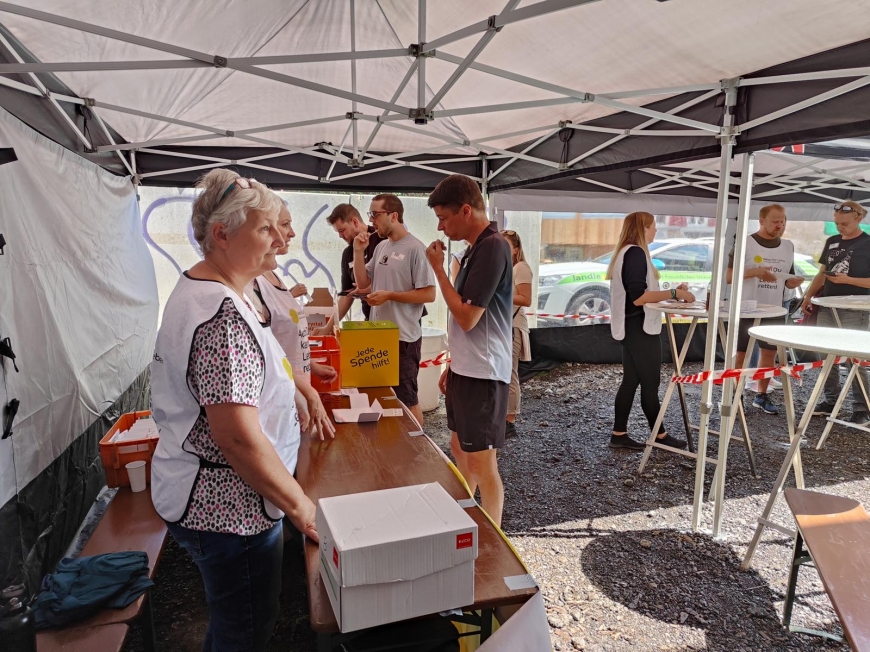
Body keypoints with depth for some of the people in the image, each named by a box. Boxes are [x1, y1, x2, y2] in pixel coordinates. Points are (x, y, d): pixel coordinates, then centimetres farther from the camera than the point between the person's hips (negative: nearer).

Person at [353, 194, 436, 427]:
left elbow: (428, 294, -17)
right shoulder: (381, 246, 10)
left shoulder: (415, 249, -14)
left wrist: (389, 295, -18)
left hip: (403, 337, -8)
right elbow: (363, 282, 13)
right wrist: (358, 252, 0)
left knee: (406, 398, 4)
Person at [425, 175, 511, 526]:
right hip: (466, 368, 10)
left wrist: (438, 269, -13)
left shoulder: (493, 247, -18)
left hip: (482, 373, -10)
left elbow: (467, 317, -23)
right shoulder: (476, 248, 12)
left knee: (482, 463, 0)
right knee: (460, 450, 21)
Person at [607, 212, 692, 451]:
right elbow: (639, 297, -23)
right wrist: (673, 293, -16)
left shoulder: (625, 252, 15)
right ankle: (660, 436, 16)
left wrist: (671, 293, 12)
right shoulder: (636, 253, -16)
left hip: (632, 327, 10)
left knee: (631, 381, 11)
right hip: (640, 327, -10)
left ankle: (619, 435, 16)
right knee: (650, 383, 2)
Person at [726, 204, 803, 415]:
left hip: (773, 310, 5)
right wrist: (755, 272, -23)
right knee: (739, 353, 0)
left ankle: (761, 395, 21)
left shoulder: (788, 247, 10)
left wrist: (794, 282, -6)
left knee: (770, 352, 8)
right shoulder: (745, 243, -6)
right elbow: (729, 277, -10)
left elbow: (788, 280, 16)